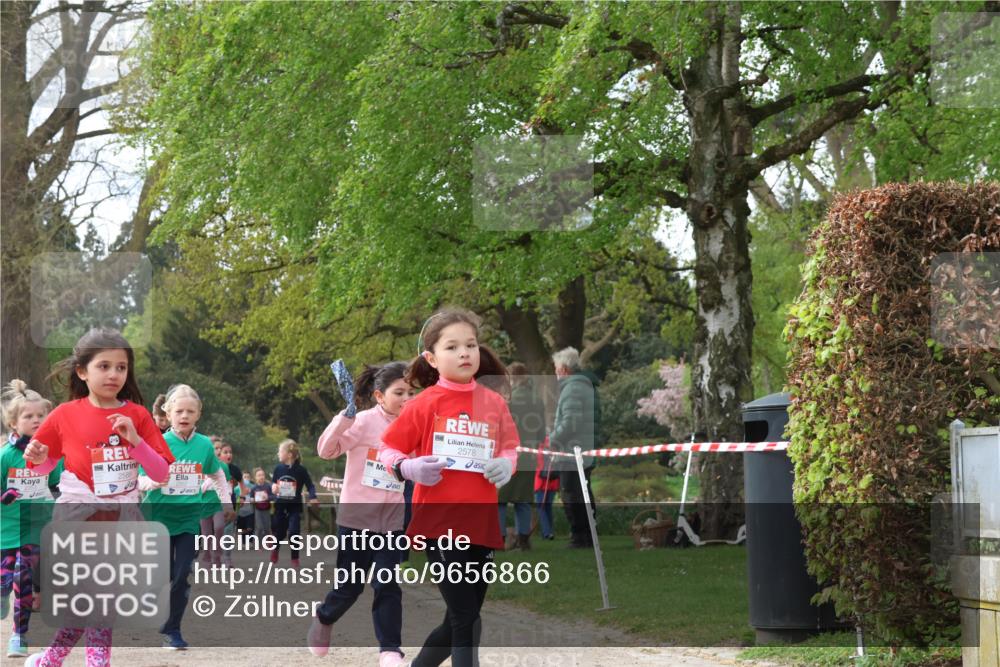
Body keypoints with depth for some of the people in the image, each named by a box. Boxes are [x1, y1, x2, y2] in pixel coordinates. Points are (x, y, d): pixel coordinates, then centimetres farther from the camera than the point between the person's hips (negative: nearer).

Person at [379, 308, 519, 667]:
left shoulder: (494, 402, 5)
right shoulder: (424, 404, -5)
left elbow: (511, 448, 16)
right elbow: (386, 450, 1)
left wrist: (506, 464, -6)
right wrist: (408, 468, -19)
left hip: (481, 523, 5)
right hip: (439, 521, -4)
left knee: (461, 620, 14)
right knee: (466, 620, -9)